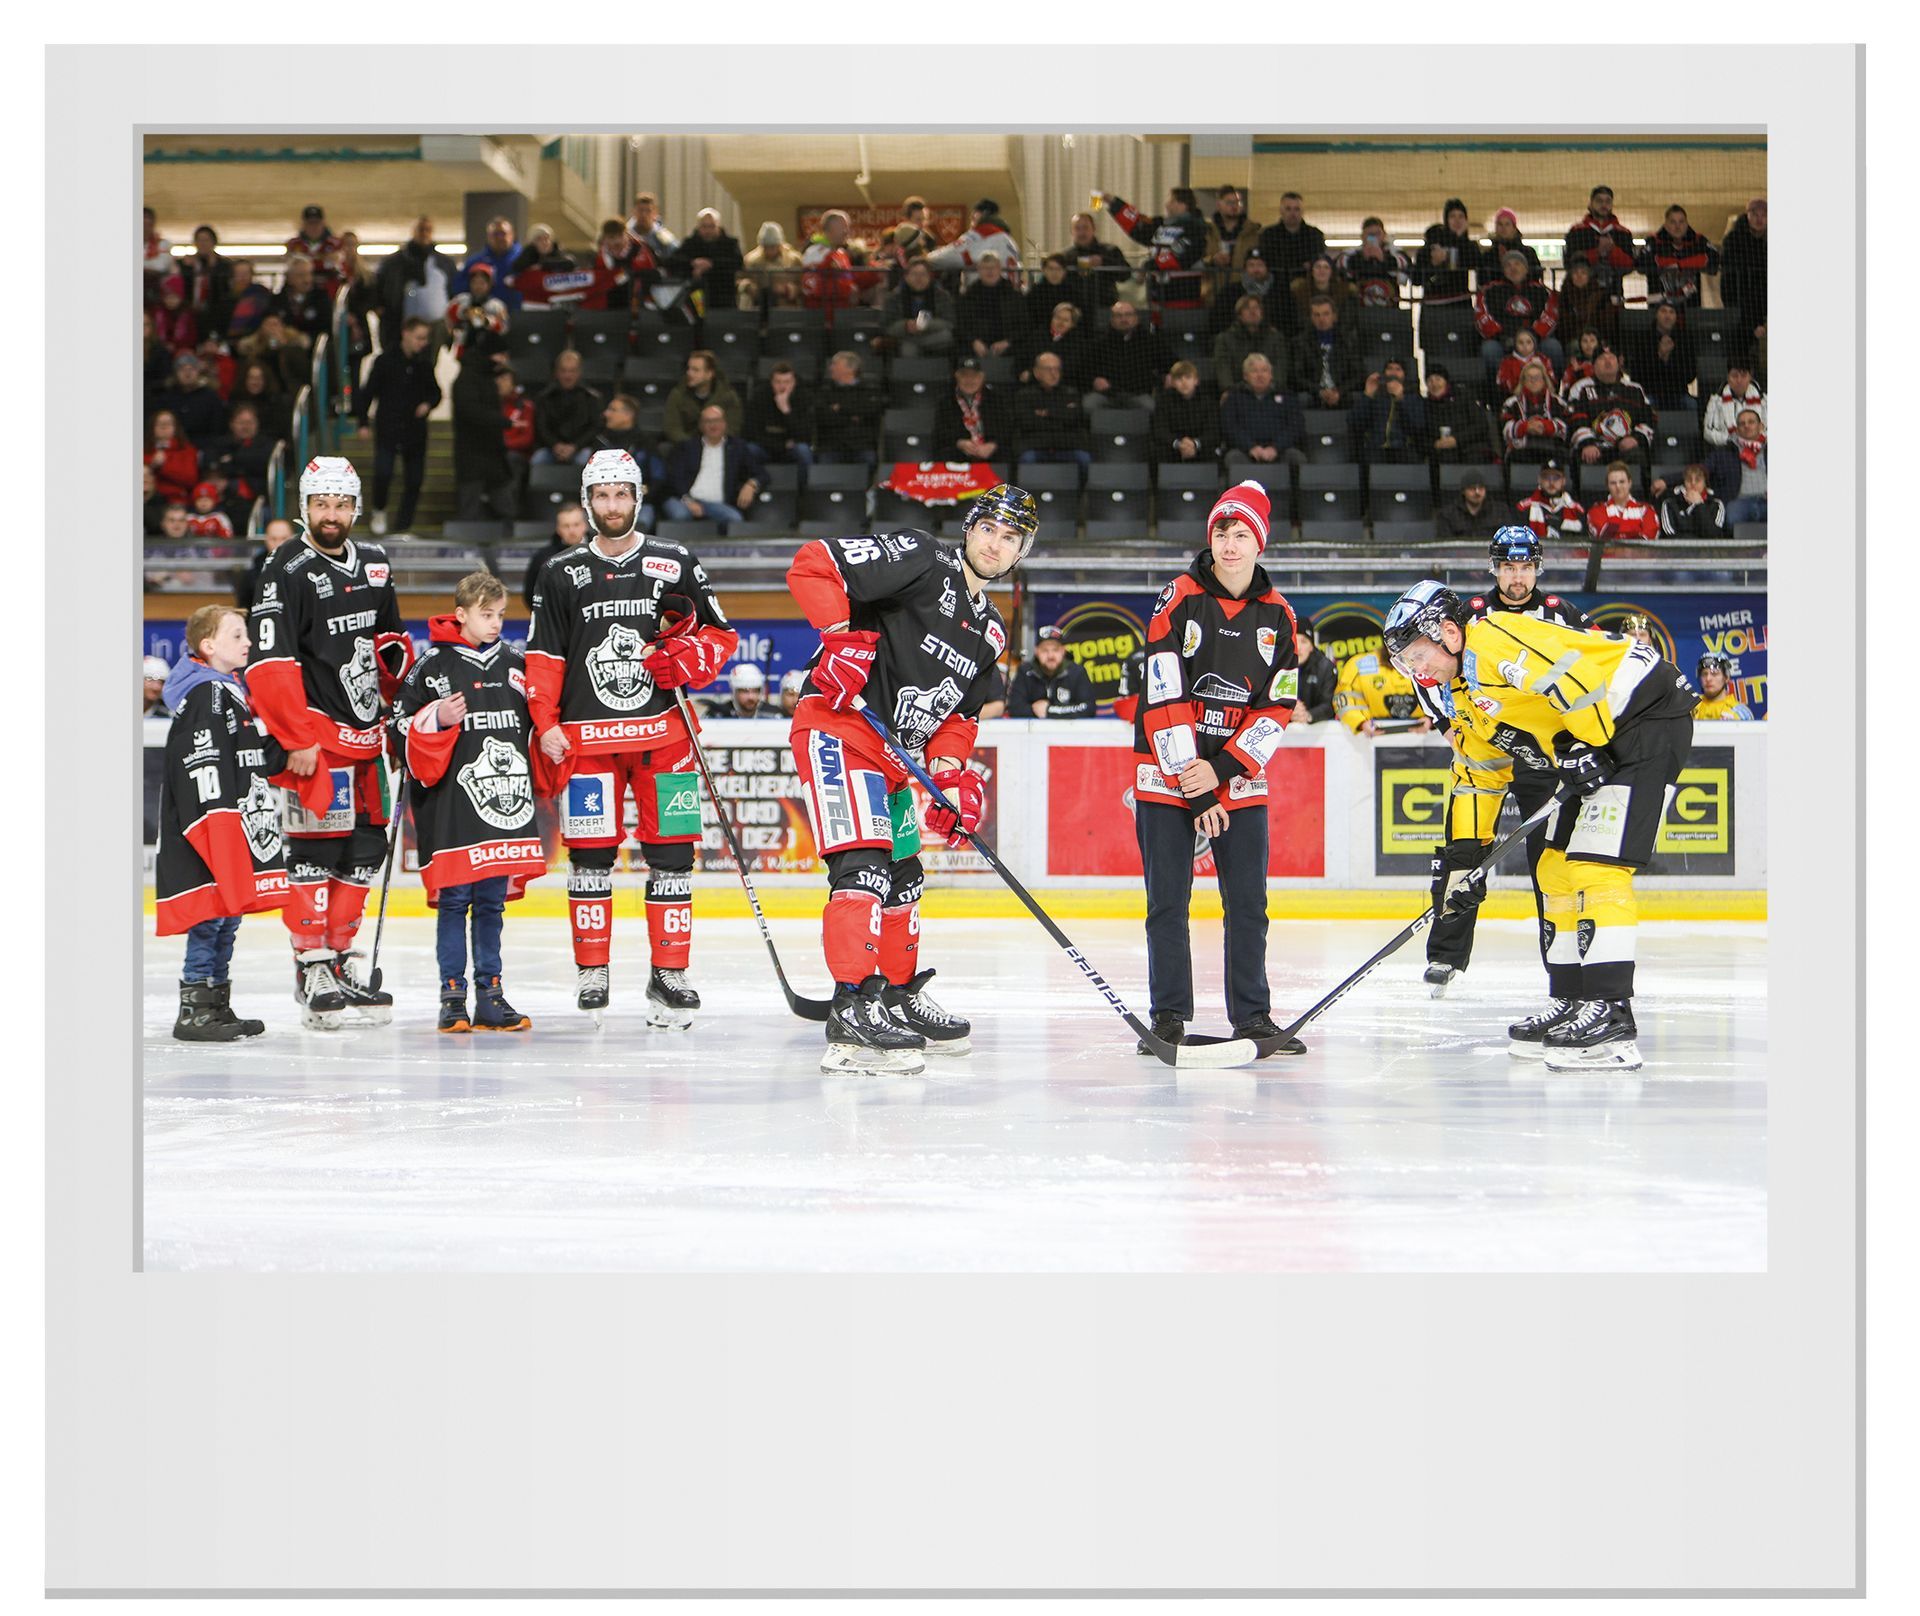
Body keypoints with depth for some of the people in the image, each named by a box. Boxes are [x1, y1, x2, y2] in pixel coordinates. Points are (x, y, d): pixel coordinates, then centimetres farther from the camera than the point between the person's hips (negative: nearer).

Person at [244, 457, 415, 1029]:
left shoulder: (374, 564, 12)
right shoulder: (287, 571, -11)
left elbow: (392, 638, 27)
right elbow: (269, 663, -17)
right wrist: (297, 739, -20)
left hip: (364, 733, 7)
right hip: (315, 734, -7)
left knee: (365, 847, 9)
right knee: (317, 847, -9)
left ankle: (339, 961, 18)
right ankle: (312, 969, -5)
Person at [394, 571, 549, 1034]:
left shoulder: (514, 664, 13)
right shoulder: (433, 665, -3)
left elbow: (534, 727, 22)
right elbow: (403, 723, -5)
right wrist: (438, 718, -20)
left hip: (506, 805, 5)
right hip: (451, 806, -4)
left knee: (492, 901, 9)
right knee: (454, 900, -1)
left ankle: (490, 996, 14)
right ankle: (452, 998, 4)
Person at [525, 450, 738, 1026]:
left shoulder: (677, 564, 6)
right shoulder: (562, 574, 7)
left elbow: (721, 634, 10)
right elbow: (542, 656, 8)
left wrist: (689, 657, -10)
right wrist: (546, 723, -2)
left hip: (662, 731, 0)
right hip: (586, 737, 0)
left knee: (671, 850, -2)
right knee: (590, 854, 1)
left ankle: (669, 973, 3)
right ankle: (591, 973, 11)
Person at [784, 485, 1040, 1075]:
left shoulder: (990, 631, 16)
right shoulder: (920, 561, -10)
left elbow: (959, 714, 20)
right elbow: (813, 564, -17)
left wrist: (951, 773, 4)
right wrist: (842, 633, -27)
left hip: (894, 753, 10)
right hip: (837, 728, -10)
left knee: (903, 876, 21)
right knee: (863, 866, -21)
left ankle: (900, 995, 38)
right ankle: (852, 1012, -26)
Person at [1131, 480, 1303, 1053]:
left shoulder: (1278, 617, 2)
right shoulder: (1179, 601, -8)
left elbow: (1278, 708, 0)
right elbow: (1163, 700, -12)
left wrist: (1223, 769, -12)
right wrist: (1193, 786, -15)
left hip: (1239, 774, 3)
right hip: (1167, 773, -3)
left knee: (1248, 902, 1)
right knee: (1167, 901, -1)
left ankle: (1252, 1017, 8)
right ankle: (1170, 1017, 6)